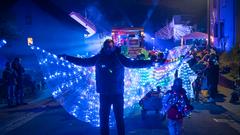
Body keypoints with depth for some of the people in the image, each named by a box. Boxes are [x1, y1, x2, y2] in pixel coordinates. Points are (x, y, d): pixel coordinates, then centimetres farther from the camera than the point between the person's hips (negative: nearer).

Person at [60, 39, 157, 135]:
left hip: (117, 93, -1)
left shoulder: (119, 57, -2)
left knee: (119, 117, 6)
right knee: (104, 118, 8)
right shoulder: (99, 57, 1)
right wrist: (66, 57, 4)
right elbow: (83, 62, 7)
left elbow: (133, 64, -2)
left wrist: (151, 62, -9)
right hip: (104, 93, 1)